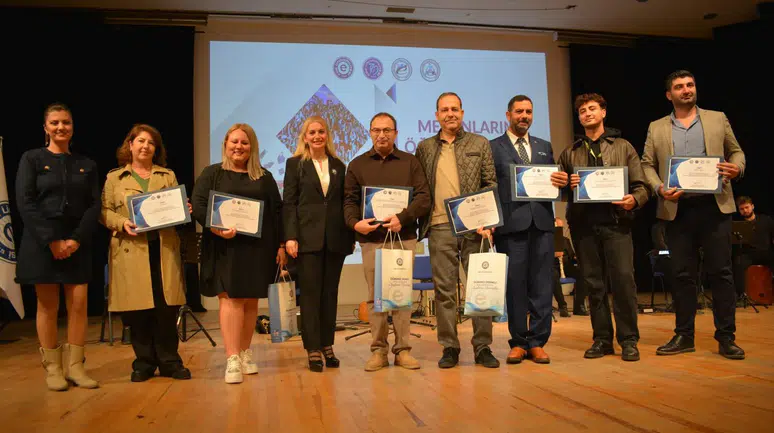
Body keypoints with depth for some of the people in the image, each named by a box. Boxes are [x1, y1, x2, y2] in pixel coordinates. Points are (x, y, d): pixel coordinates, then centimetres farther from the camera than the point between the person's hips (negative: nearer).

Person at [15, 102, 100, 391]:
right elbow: (25, 203, -5)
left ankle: (75, 366, 8)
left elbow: (94, 205, 4)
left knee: (79, 305, -1)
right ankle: (52, 369, 11)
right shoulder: (31, 159, 3)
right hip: (41, 243, -2)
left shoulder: (86, 165, 11)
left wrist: (77, 239, -10)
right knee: (48, 306, 2)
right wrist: (51, 240, -14)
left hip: (77, 244, 2)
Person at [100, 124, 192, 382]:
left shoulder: (168, 176, 16)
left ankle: (169, 362, 11)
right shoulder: (114, 178, 11)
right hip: (131, 250, -1)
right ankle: (144, 363, 15)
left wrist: (183, 211, -10)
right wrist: (122, 223, -14)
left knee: (166, 307, 0)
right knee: (137, 308, 1)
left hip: (164, 248, 1)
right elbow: (105, 212, 5)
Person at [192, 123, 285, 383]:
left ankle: (245, 353, 19)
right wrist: (216, 228, -19)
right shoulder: (211, 174, 8)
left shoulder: (264, 177, 13)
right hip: (225, 247, -2)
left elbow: (277, 211, 10)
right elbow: (198, 205, -3)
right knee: (230, 298, -9)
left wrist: (281, 244, 3)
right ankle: (232, 359, -8)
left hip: (257, 248, 3)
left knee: (250, 300, 6)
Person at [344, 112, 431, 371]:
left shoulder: (410, 162, 10)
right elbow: (349, 201, 7)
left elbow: (423, 197, 1)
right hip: (371, 239, 0)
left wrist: (402, 218, -15)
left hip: (404, 237, 0)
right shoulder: (357, 165, 12)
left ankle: (402, 349, 11)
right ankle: (378, 350, 11)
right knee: (375, 296, 2)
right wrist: (355, 223, -13)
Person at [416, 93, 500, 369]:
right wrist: (420, 221, 1)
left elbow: (491, 184, 6)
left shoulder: (480, 144, 10)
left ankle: (483, 348, 10)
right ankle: (449, 348, 12)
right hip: (440, 227, 1)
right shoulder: (425, 148, 13)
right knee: (444, 289, 3)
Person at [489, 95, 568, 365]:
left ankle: (537, 342, 11)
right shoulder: (493, 148, 7)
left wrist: (562, 182, -6)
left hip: (541, 223, 3)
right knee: (514, 284, 1)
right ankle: (518, 342, 12)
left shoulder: (544, 147, 20)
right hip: (510, 223, -3)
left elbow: (553, 182, 17)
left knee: (542, 284, 3)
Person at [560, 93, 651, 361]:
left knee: (623, 279, -8)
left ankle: (628, 340, 4)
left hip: (616, 222, -2)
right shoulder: (570, 154, 15)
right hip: (583, 225, 2)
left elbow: (641, 186, 5)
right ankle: (602, 339, 14)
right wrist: (568, 186, -9)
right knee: (593, 283, 5)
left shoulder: (623, 147, 11)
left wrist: (634, 199, -16)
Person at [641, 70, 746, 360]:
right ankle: (684, 336, 15)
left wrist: (737, 167, -8)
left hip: (714, 206, 0)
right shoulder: (657, 128, 11)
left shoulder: (717, 119, 12)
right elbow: (647, 165, 8)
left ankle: (726, 337, 11)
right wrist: (659, 189, -9)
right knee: (682, 274, 6)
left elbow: (735, 151, 14)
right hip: (677, 209, 1)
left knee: (720, 272, 1)